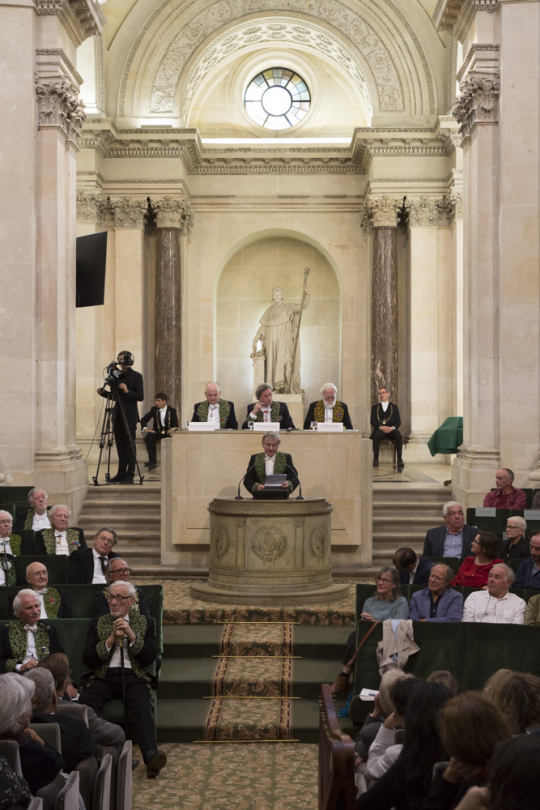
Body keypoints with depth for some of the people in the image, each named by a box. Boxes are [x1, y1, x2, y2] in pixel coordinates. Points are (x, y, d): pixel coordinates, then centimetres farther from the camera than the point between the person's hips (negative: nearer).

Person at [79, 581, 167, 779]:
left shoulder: (145, 623, 18)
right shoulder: (97, 623, 19)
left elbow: (150, 658, 5)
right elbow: (87, 659, 7)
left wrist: (132, 636, -7)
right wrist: (111, 639, -4)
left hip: (134, 677, -1)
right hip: (104, 677, 1)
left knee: (141, 707, -34)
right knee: (86, 702, -33)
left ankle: (151, 755, -51)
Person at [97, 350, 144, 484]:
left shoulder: (136, 376, -6)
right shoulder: (117, 376, 13)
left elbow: (140, 397, -11)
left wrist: (127, 391, -23)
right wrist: (103, 392, 4)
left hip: (129, 416, -7)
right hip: (118, 416, 7)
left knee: (130, 445, -5)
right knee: (120, 446, 8)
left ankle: (130, 475, -2)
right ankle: (121, 474, 13)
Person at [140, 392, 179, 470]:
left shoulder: (172, 411, 6)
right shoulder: (154, 409, 11)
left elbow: (175, 424, 1)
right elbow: (144, 420, 11)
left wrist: (172, 429, -23)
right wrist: (145, 428, -9)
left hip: (168, 432, -2)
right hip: (157, 431, 2)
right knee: (149, 437, -32)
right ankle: (152, 461, -33)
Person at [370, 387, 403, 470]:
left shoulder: (394, 407, 20)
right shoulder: (375, 407, 21)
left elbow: (398, 421, 10)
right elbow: (372, 421, 7)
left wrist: (392, 428, -12)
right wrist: (380, 427, -13)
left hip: (391, 429, 0)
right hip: (379, 429, 0)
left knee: (399, 436, -34)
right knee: (375, 436, -36)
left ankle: (399, 459, -35)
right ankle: (375, 459, -39)